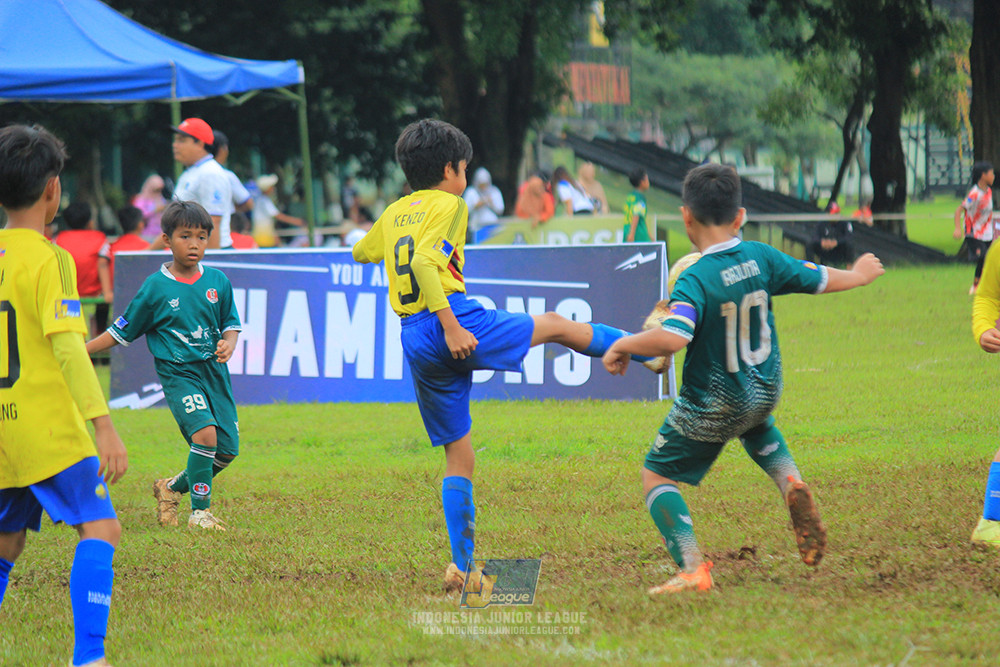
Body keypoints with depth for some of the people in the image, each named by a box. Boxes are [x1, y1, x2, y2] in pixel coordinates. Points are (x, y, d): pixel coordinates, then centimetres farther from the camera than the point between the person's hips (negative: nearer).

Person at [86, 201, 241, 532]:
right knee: (205, 432, -25)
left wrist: (228, 343, -9)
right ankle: (199, 511, -11)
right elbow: (123, 330, 5)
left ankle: (172, 488, 25)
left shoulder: (217, 281, 6)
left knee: (227, 449, 0)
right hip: (177, 372, -4)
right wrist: (79, 351, 1)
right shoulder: (156, 287, -3)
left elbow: (231, 323, 14)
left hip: (214, 371, 4)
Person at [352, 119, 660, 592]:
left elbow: (360, 253, 36)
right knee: (556, 325, 15)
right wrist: (451, 326, -23)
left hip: (415, 342, 7)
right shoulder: (446, 206, -3)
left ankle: (461, 566, 5)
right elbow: (423, 261, -20)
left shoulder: (393, 214, 17)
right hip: (455, 321, -7)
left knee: (458, 455, 11)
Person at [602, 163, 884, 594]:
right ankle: (791, 482, 14)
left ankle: (693, 569, -7)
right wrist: (857, 276, 27)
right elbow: (818, 279, 6)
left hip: (711, 408, -6)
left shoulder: (695, 280, -26)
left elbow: (672, 337, -41)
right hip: (765, 393, 6)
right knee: (758, 428, 41)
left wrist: (624, 345, -24)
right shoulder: (761, 258, -9)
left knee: (657, 475, 9)